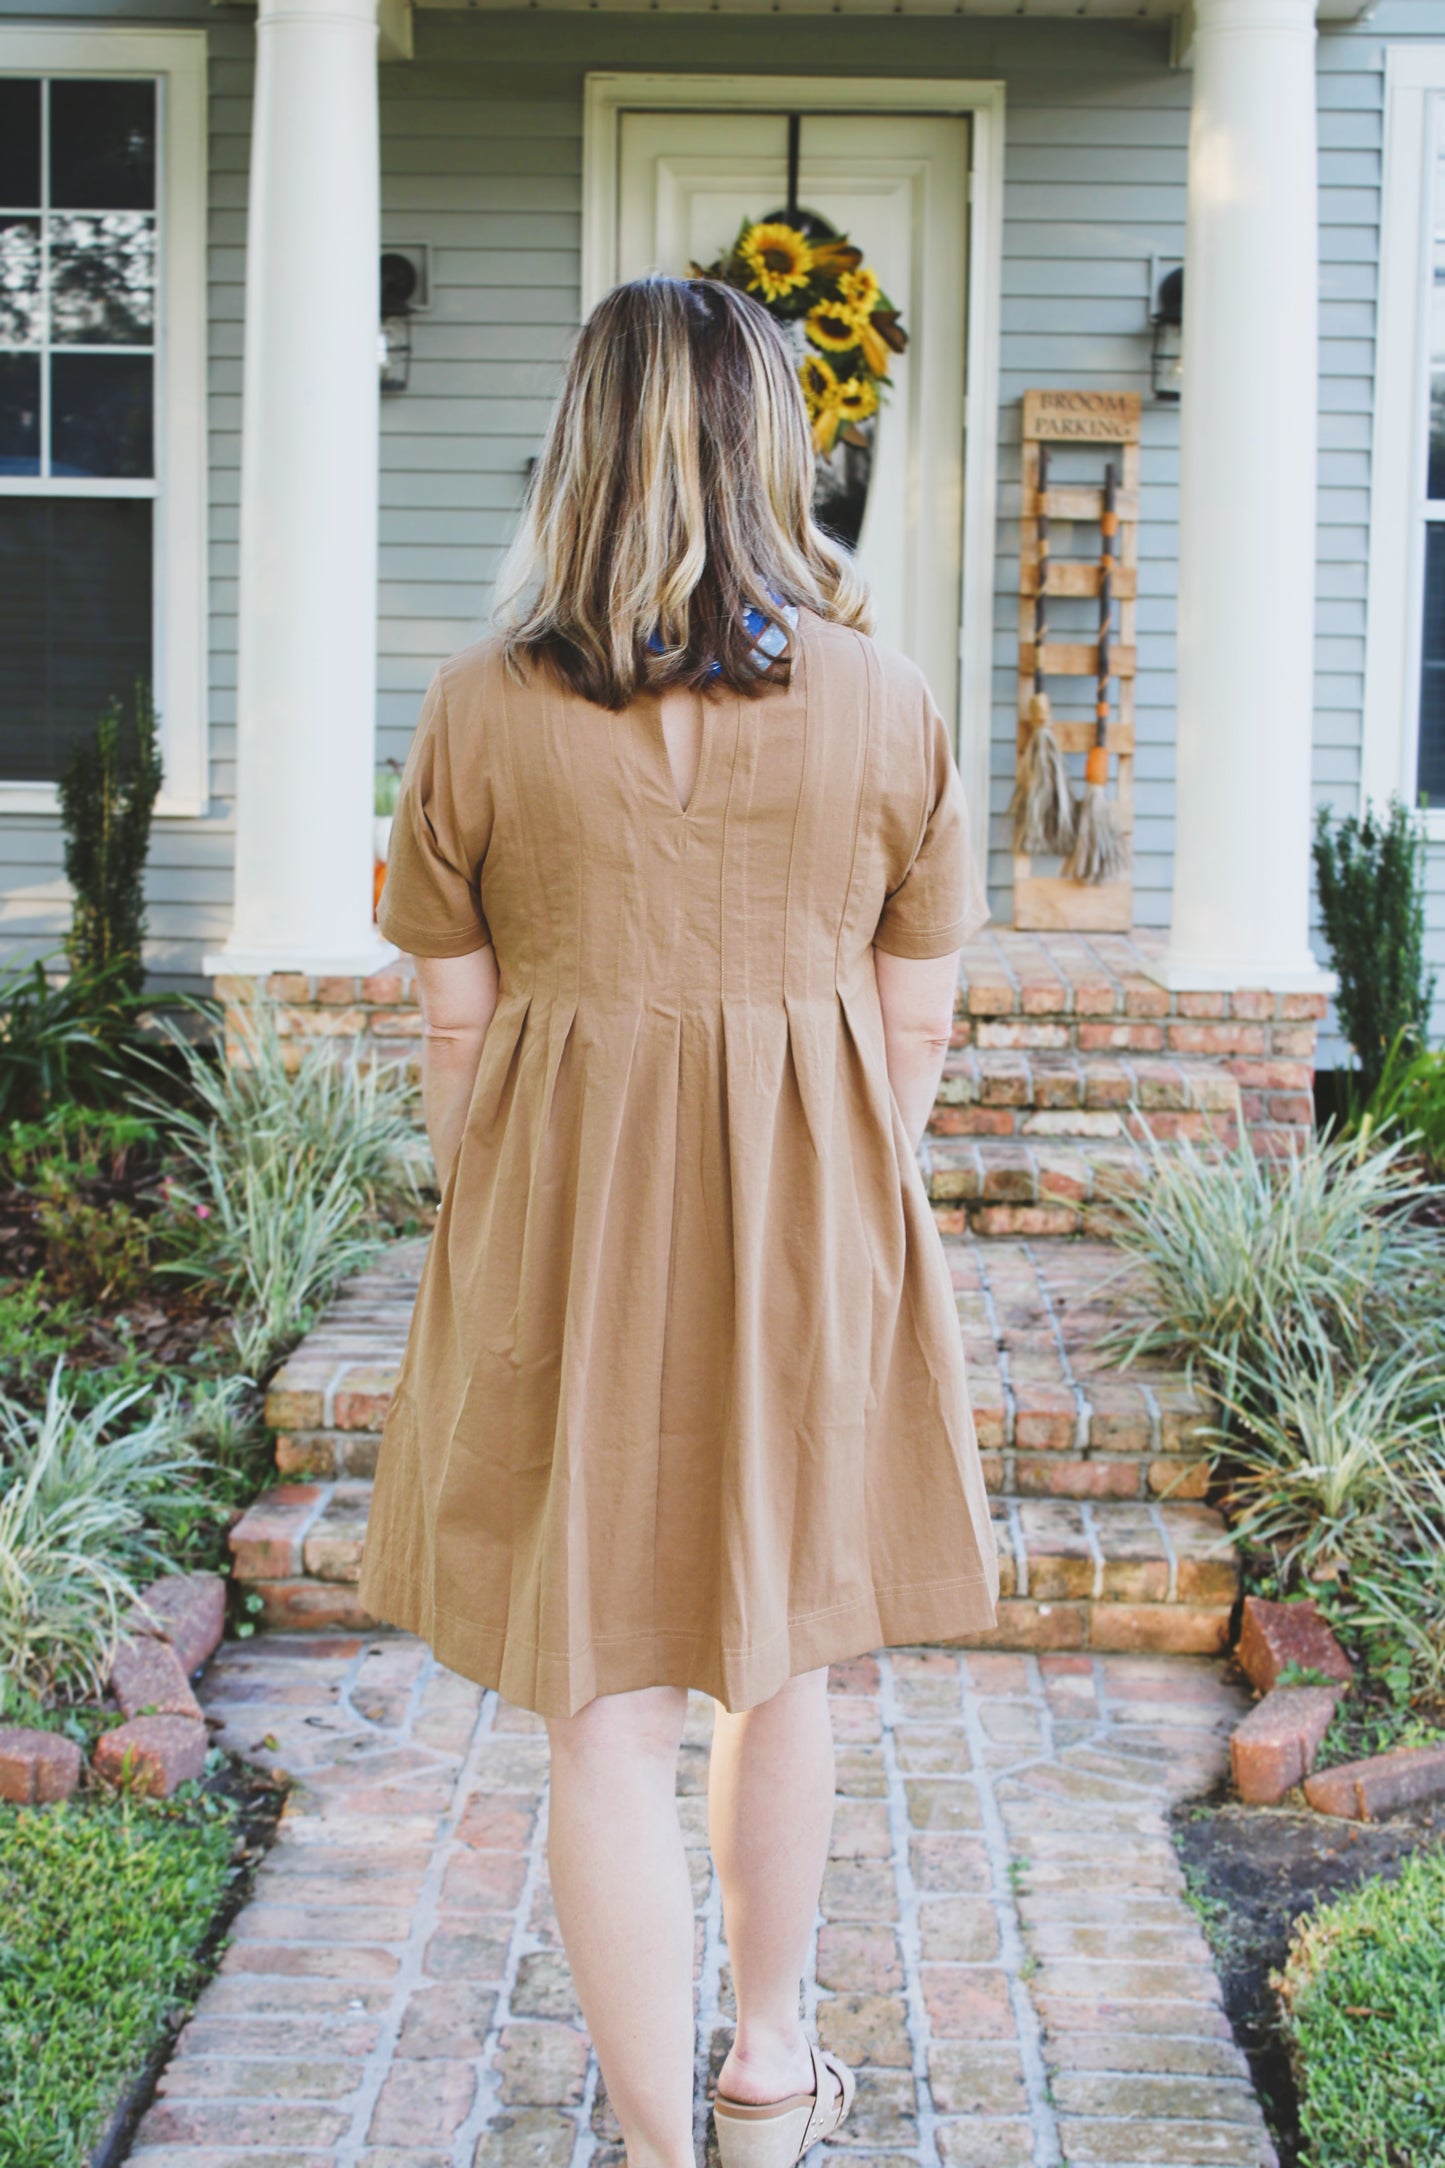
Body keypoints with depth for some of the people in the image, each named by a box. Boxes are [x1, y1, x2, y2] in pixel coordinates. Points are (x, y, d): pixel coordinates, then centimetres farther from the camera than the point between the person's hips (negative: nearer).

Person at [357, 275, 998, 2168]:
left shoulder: (481, 710, -7)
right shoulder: (889, 707, -4)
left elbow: (454, 1032, -3)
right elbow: (917, 1029, 1)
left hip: (563, 1224, -1)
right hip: (814, 1227, 2)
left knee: (605, 1705, 7)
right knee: (781, 1653, 21)